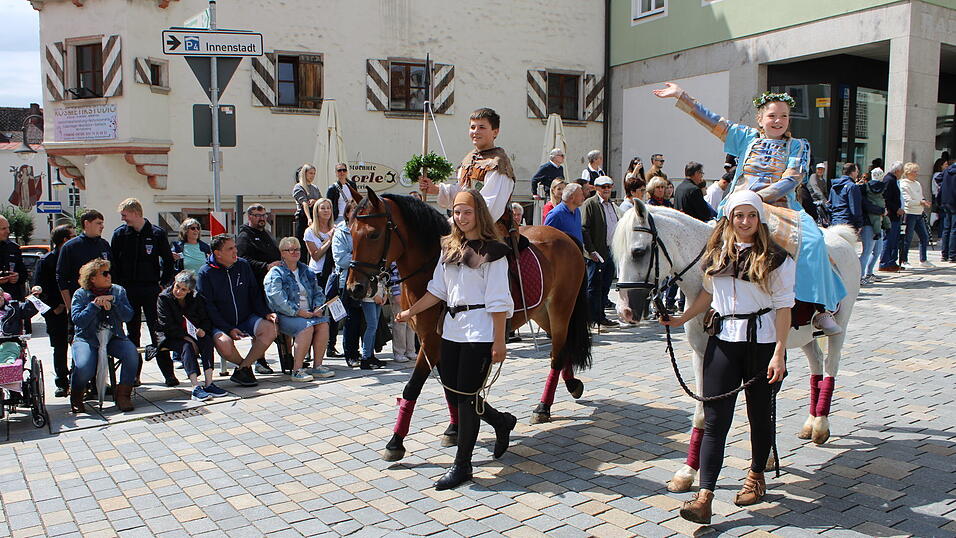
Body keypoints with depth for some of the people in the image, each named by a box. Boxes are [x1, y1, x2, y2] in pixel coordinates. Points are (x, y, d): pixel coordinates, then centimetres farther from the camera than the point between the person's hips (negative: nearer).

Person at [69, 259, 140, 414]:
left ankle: (122, 395, -10)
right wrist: (95, 305, -18)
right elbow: (77, 320, -11)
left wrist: (113, 301, -13)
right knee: (84, 368, -29)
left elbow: (128, 316, -3)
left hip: (113, 337, 2)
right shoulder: (81, 294, 1)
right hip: (87, 338, -2)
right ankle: (76, 397, 5)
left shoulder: (118, 291, 8)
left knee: (132, 355, -28)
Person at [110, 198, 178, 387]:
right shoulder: (120, 234, 3)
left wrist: (163, 283, 1)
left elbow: (168, 261, 5)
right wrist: (118, 286, 0)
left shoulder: (157, 233, -2)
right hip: (128, 291, 2)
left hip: (152, 290, -2)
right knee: (132, 333, 9)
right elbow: (113, 263, 7)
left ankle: (168, 373, -1)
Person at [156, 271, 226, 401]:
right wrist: (187, 338, -22)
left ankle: (209, 383, -36)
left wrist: (202, 329, -18)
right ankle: (196, 387, -45)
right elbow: (168, 325, -14)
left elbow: (206, 319, 6)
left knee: (207, 340, -28)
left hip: (193, 334, 3)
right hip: (171, 337, -3)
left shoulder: (196, 298, 5)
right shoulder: (164, 298, -6)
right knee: (187, 346, -34)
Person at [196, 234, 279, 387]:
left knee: (270, 328, -24)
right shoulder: (205, 273, -6)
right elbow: (207, 306, -10)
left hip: (247, 318, 4)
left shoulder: (243, 265, 7)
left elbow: (255, 293, 13)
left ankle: (242, 368, -17)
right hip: (220, 324, -3)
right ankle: (246, 365, -3)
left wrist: (265, 313, -4)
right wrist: (229, 329, -18)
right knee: (223, 343, -34)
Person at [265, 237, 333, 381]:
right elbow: (278, 300, -13)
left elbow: (317, 293, 19)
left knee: (323, 323, -23)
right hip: (285, 316, -6)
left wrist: (318, 307, -2)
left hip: (309, 314, 6)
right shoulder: (275, 274, 0)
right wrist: (298, 311, -20)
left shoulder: (306, 271, 21)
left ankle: (318, 365, -18)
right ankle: (297, 369, -29)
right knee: (306, 327, -32)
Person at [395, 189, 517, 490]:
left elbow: (498, 301, -12)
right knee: (453, 394, 12)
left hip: (480, 332, -7)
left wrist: (499, 342, -14)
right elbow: (438, 290, 14)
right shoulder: (449, 248, 11)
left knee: (467, 396, -4)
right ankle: (502, 422, 36)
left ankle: (462, 465, 9)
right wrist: (410, 312, 8)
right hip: (452, 328, 7)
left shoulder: (491, 251, -9)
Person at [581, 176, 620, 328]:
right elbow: (584, 229, -13)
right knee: (594, 287, -1)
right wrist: (591, 251, -16)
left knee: (605, 287, 12)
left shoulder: (612, 205, 17)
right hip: (597, 254, -7)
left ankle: (600, 317, 21)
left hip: (611, 252, 8)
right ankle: (592, 320, 4)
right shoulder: (590, 204, -8)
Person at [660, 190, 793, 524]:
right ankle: (704, 498, -6)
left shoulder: (775, 258, -5)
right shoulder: (718, 254, 7)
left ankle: (756, 476, 37)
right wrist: (681, 320, 14)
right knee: (715, 419, -3)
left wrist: (779, 354, -12)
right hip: (724, 340, 3)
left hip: (763, 341, -3)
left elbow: (783, 307, -7)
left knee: (760, 414, 12)